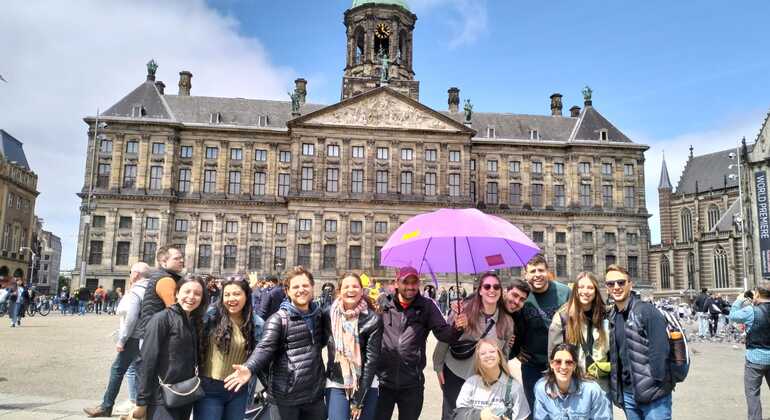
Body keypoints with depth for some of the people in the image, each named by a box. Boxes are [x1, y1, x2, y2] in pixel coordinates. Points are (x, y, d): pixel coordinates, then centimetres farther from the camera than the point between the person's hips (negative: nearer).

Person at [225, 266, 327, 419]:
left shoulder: (318, 315, 7)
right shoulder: (278, 319, -9)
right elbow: (265, 348, -21)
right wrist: (249, 368, -39)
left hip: (315, 393, 5)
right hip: (285, 395, -5)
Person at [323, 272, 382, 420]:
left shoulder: (373, 320, -10)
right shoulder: (329, 315, -4)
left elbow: (371, 358, -11)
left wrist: (358, 399, -12)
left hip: (366, 385, -1)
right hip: (336, 385, 1)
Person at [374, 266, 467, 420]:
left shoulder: (427, 306, 1)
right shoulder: (383, 304, -2)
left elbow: (443, 333, -6)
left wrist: (457, 328, -25)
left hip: (412, 384, 1)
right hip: (382, 381, -1)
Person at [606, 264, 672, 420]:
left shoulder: (646, 310, -12)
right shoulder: (612, 317, 8)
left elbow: (660, 350, -16)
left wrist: (654, 385, -16)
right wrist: (617, 390, 6)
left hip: (653, 394, -6)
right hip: (627, 393, 6)